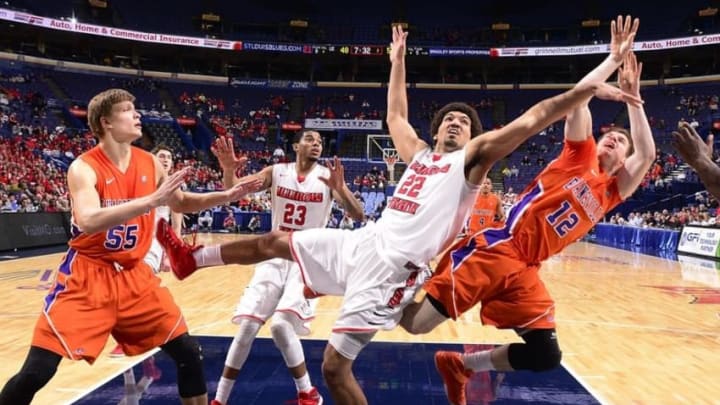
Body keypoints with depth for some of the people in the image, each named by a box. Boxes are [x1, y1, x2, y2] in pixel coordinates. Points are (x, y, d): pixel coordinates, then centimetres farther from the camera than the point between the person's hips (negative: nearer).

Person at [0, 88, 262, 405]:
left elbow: (181, 203, 17)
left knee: (188, 353, 4)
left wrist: (227, 196, 5)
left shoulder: (150, 163, 1)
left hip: (133, 275, 5)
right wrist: (152, 200, -38)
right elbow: (88, 222, -33)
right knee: (36, 372, -8)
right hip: (87, 276, -5)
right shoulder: (84, 167, -15)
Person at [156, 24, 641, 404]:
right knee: (275, 242, 13)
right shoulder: (419, 154, 17)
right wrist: (398, 60, 35)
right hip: (364, 243, 7)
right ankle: (192, 258, 31)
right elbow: (396, 115, 31)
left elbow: (531, 120, -8)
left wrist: (589, 87, -14)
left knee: (335, 366, -7)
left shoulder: (473, 157, 1)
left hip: (391, 267, -7)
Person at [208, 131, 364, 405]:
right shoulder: (277, 172, 0)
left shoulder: (328, 177, -6)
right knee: (247, 326, -1)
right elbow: (233, 191, -5)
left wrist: (340, 188, -32)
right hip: (275, 258, 3)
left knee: (281, 325, -18)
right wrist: (228, 169, -27)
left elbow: (358, 215, -14)